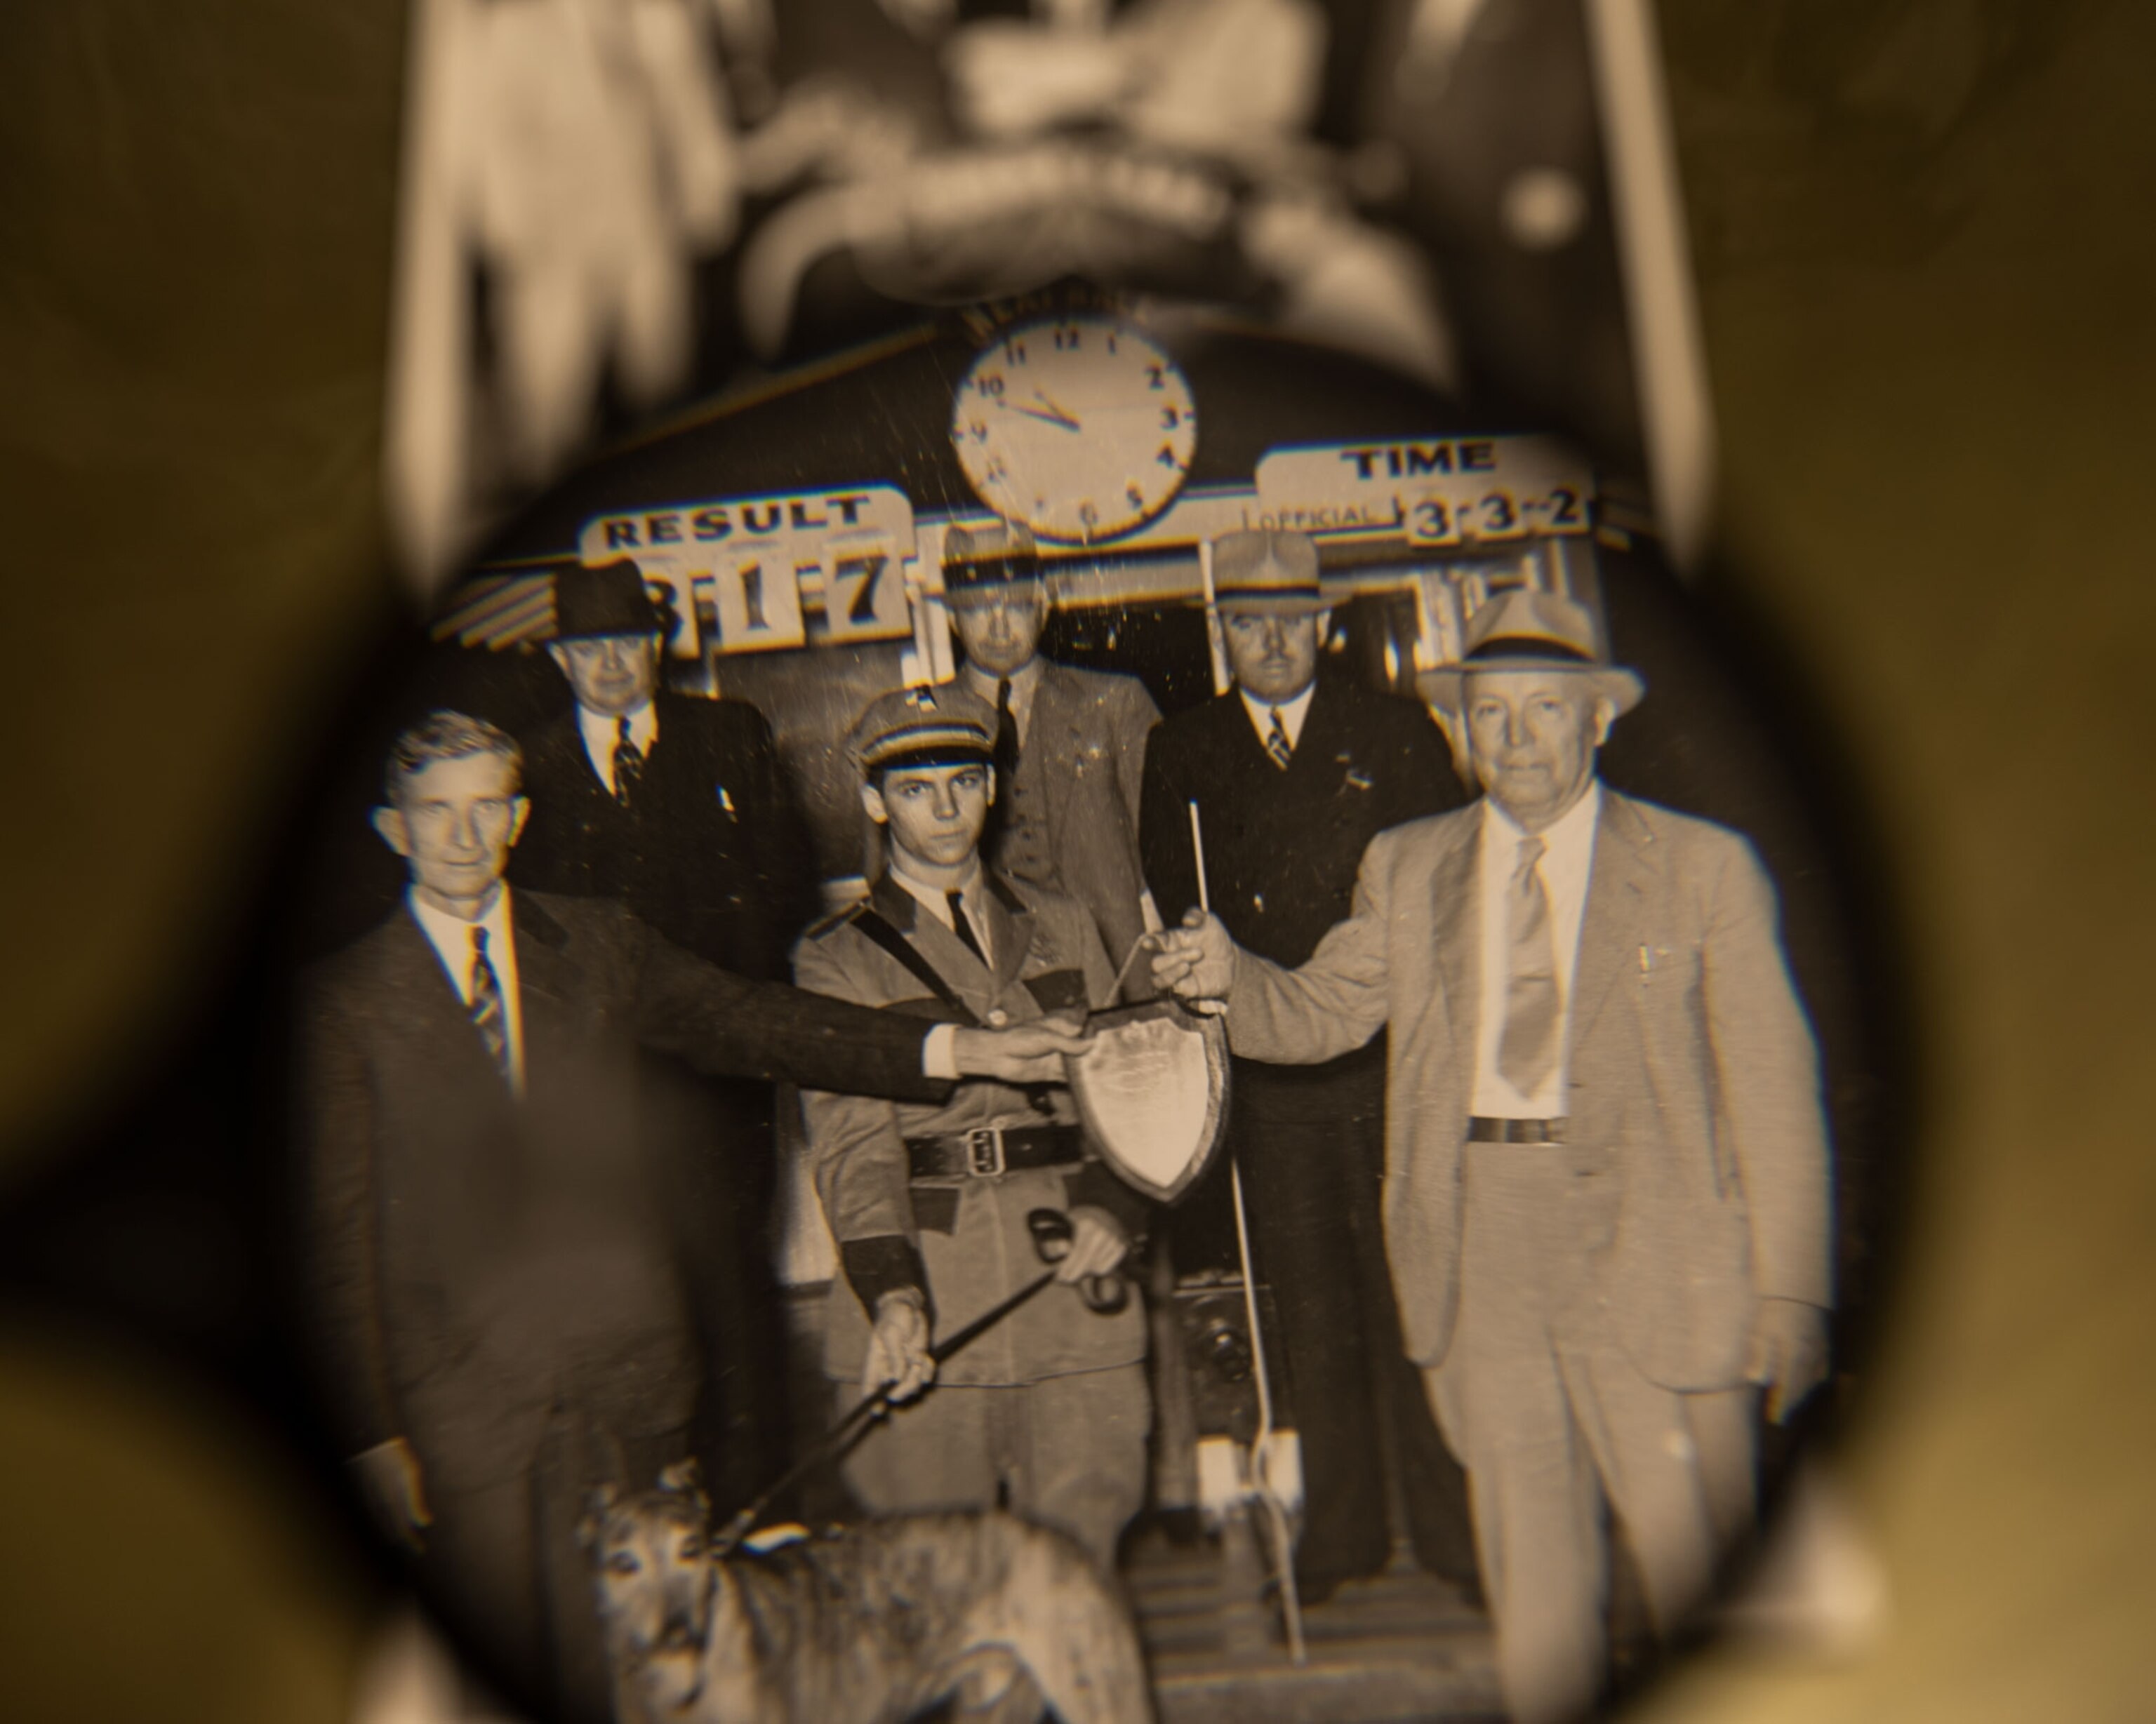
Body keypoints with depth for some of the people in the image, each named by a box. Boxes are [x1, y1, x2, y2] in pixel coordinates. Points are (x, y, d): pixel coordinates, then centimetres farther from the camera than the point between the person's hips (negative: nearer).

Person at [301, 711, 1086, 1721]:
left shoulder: (596, 942, 8)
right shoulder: (345, 1001, 0)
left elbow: (747, 1023, 0)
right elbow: (340, 1232, -1)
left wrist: (955, 1049, -12)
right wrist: (371, 1434, -5)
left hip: (622, 1373, 2)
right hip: (463, 1400, -2)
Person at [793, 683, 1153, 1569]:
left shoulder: (1061, 926, 14)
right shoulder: (838, 957, 3)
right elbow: (851, 1140, -7)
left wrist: (1112, 1203, -7)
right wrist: (892, 1291, -20)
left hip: (1071, 1278, 2)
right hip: (928, 1296, -2)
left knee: (1079, 1550, 5)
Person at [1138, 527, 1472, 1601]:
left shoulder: (1396, 734, 6)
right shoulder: (1179, 756, 10)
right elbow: (1170, 917, 10)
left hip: (1389, 1065, -1)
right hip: (1267, 1083, 2)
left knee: (1409, 1299, 1)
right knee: (1312, 1311, 9)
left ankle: (1450, 1522, 16)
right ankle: (1339, 1533, 22)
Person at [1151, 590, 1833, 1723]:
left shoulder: (1701, 867, 0)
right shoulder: (1406, 867, 9)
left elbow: (1771, 1086, -2)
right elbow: (1322, 1010, 8)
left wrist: (1789, 1290, -7)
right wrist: (1231, 978, -14)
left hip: (1649, 1257, -2)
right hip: (1478, 1260, 3)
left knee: (1706, 1589, 5)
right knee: (1529, 1578, 16)